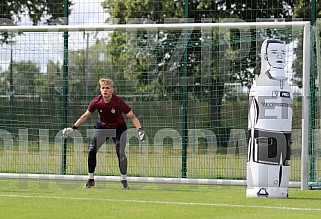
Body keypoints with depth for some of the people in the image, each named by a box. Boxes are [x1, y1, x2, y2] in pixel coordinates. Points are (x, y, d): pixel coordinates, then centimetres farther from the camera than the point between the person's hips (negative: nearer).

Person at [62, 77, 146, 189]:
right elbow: (85, 116, -4)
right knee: (91, 150, -10)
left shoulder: (118, 101, -26)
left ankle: (123, 180, 0)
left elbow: (132, 117, -22)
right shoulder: (96, 101, -18)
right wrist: (73, 128, -8)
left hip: (118, 128, -2)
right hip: (102, 127, 2)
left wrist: (140, 130, -36)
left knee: (120, 153, -16)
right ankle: (91, 179, 4)